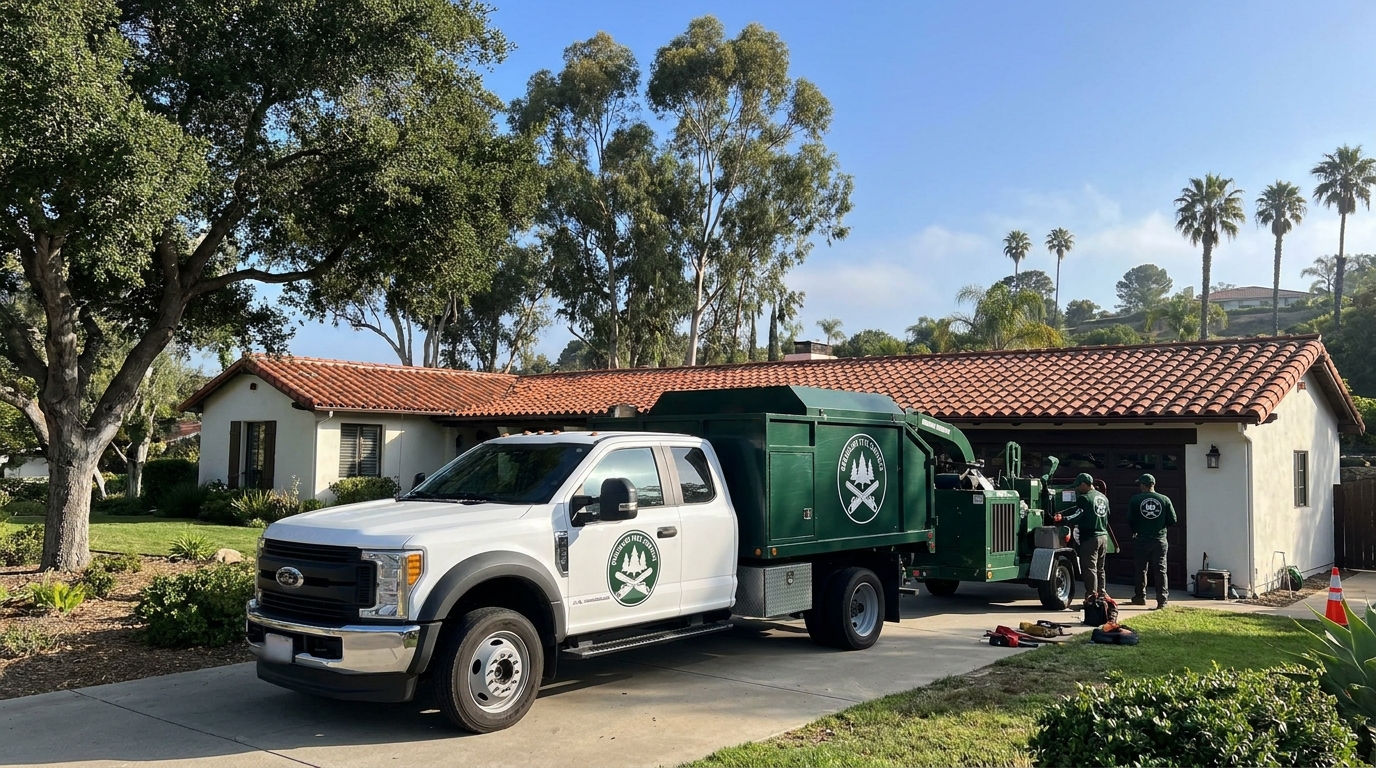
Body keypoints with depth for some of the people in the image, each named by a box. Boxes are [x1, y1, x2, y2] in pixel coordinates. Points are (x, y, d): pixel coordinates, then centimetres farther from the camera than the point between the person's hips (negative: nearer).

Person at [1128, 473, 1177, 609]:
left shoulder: (1135, 500, -5)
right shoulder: (1165, 500, -1)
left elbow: (1130, 521, -5)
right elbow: (1172, 521, 0)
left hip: (1141, 540, -1)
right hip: (1160, 540, 1)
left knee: (1140, 569, 11)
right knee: (1160, 570, 4)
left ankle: (1140, 597, 20)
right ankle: (1162, 599, -1)